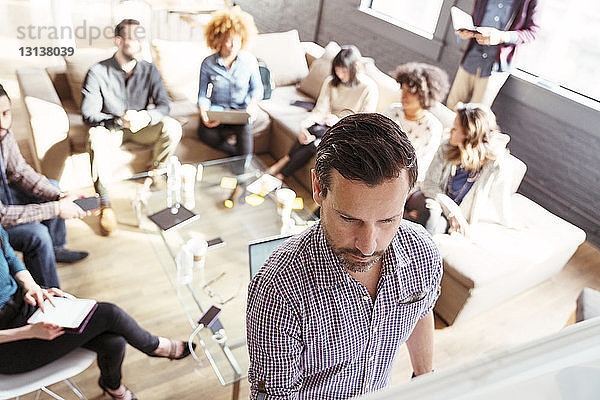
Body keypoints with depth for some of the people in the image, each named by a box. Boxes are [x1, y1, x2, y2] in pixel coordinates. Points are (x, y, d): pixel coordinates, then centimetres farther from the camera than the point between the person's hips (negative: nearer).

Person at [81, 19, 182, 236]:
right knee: (96, 138, -37)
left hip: (141, 126, 3)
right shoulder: (98, 72, -14)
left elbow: (163, 105, -11)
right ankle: (104, 204, -29)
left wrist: (146, 116, -34)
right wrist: (119, 120, -36)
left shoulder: (149, 70, -6)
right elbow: (88, 114, -18)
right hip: (111, 128, -2)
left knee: (172, 127, -24)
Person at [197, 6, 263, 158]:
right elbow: (203, 95, 1)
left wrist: (252, 103, -15)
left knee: (245, 128, -33)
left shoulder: (249, 60, -3)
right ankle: (237, 154, -10)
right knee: (204, 133, -30)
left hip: (241, 110, 0)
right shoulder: (208, 63, -4)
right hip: (216, 110, 0)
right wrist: (204, 114, -20)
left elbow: (257, 88, 8)